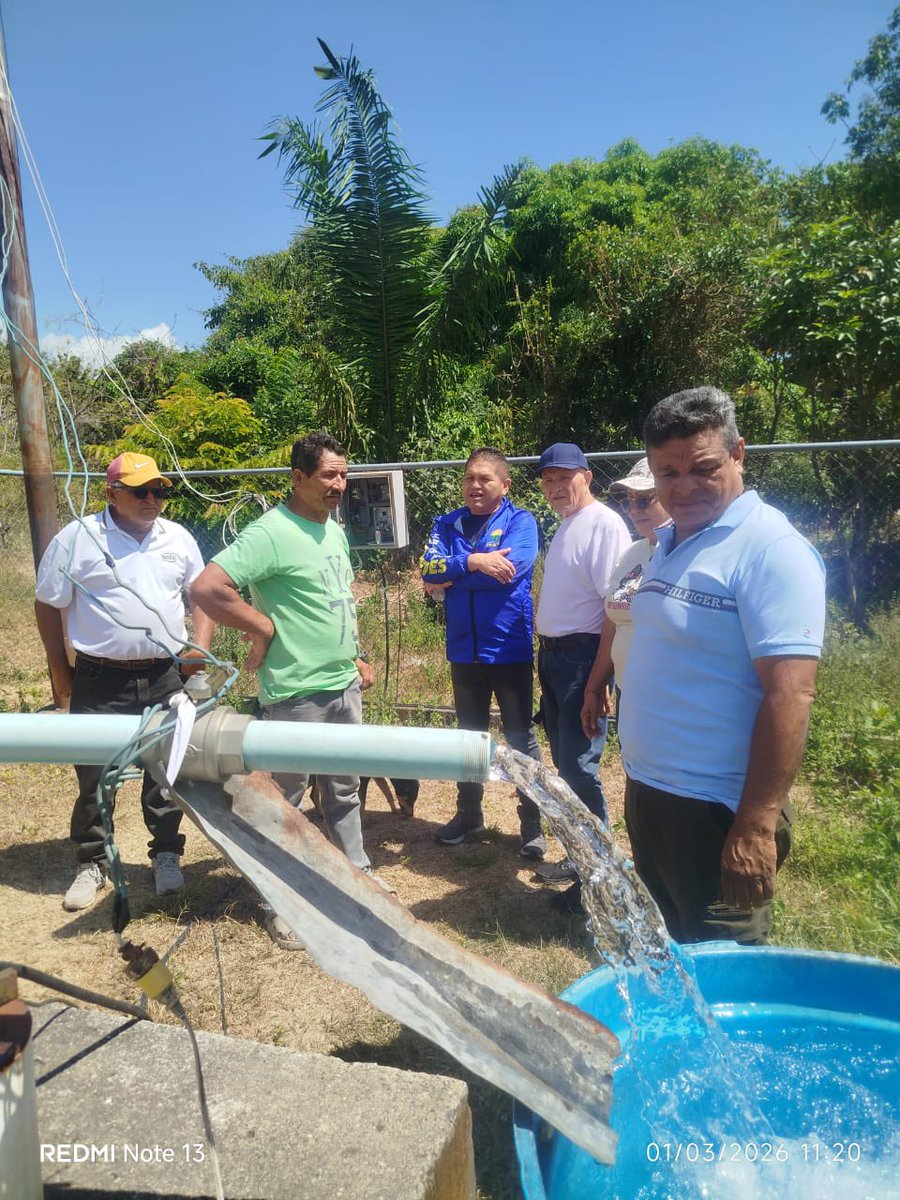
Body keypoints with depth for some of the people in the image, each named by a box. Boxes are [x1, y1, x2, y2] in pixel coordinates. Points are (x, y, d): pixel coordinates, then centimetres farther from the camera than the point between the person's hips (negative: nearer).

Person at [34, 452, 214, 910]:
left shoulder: (178, 538, 5)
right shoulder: (77, 538, -5)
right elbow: (48, 606, 1)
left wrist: (200, 646, -2)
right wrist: (61, 676, 1)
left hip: (166, 679, 3)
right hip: (100, 682, -2)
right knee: (95, 777, 8)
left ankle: (166, 856, 30)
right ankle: (91, 864, 27)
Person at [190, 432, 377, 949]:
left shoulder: (335, 530, 10)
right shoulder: (271, 532, -18)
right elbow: (207, 588, -27)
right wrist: (264, 629, -18)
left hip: (344, 686, 8)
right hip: (295, 694, -8)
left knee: (344, 789, 21)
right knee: (285, 799, 9)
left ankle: (357, 871, 40)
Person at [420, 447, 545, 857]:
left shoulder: (520, 521, -6)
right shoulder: (448, 524, 5)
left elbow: (509, 569, -23)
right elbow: (429, 569, -9)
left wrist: (449, 575, -12)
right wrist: (472, 562, -24)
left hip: (510, 649, -4)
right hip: (464, 650, 4)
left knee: (521, 738, 8)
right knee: (469, 735, 18)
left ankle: (532, 824, 23)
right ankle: (468, 813, 36)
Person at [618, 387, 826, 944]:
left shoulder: (768, 548, -17)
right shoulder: (670, 543, 9)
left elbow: (790, 694, -23)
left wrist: (757, 825, -25)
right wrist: (640, 774, 14)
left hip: (715, 811, -8)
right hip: (647, 793, 8)